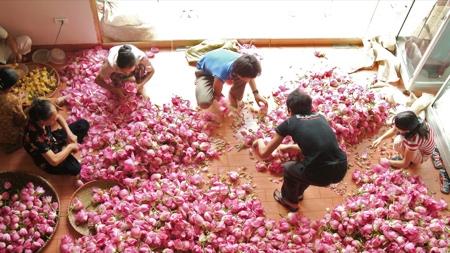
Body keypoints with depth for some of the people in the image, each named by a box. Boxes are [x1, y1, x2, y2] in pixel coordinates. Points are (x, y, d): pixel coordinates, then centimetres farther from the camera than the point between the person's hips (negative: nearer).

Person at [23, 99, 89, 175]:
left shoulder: (40, 117, -24)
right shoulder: (35, 137, -41)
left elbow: (59, 117, 0)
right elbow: (54, 161, -37)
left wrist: (69, 133, -11)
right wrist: (70, 147, -24)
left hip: (53, 140, 6)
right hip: (47, 161, -6)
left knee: (83, 124, 1)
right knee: (75, 168, -30)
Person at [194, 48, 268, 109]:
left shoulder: (242, 63, -30)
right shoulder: (222, 73, -46)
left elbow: (250, 75, -3)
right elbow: (218, 94, -23)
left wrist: (256, 93, -11)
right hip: (204, 71, -4)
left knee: (246, 75, -23)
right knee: (204, 103, -29)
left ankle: (233, 95, 6)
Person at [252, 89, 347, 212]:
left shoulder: (288, 123, 5)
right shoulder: (320, 117, 18)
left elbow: (264, 155, 12)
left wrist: (260, 141, 34)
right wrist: (289, 147, 46)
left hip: (320, 175, -5)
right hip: (341, 169, 5)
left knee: (288, 168, 28)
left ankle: (290, 201, 52)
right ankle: (297, 193, 58)